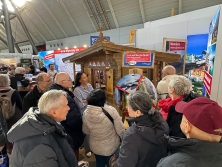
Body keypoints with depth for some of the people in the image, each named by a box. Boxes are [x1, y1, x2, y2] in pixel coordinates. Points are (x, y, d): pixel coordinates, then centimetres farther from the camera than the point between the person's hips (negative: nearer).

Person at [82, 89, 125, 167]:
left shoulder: (86, 113, -19)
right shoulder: (111, 111, -30)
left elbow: (85, 131, -2)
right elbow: (120, 130, -20)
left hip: (95, 147, 2)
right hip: (111, 146, -2)